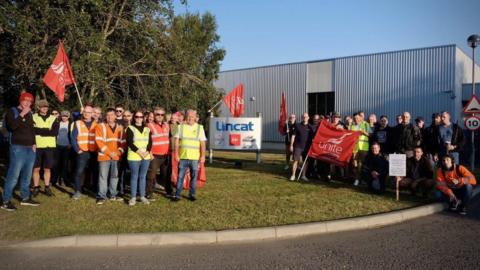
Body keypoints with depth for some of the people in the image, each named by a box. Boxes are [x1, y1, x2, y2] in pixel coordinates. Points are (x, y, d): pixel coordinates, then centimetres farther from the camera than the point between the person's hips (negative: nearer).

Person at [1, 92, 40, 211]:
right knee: (13, 175, -10)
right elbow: (11, 126, -19)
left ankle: (25, 198, 20)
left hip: (30, 148, 7)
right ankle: (6, 201, -5)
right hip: (18, 148, -7)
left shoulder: (30, 114, 17)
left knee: (27, 175, 11)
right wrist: (21, 115, -19)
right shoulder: (12, 111, -2)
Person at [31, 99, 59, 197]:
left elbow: (55, 132, -7)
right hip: (37, 146, -1)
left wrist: (38, 130, -12)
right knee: (36, 168, 3)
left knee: (47, 168, 7)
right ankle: (36, 188, 13)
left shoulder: (53, 118, 6)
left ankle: (47, 187, 16)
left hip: (49, 147, 1)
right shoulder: (33, 117, 4)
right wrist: (47, 131, -14)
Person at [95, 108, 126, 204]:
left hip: (116, 157, 4)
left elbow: (123, 141, 9)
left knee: (115, 176, 11)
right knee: (103, 176, -2)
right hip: (104, 156, -4)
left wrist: (119, 152, -8)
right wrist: (109, 153, -15)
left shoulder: (120, 128, 11)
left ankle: (113, 195, 21)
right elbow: (99, 141, -10)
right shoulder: (100, 126, -2)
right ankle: (102, 196, 5)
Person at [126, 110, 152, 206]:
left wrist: (147, 151, -11)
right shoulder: (130, 128, 0)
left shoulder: (147, 129, 13)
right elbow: (129, 142, -9)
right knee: (134, 177, 1)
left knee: (143, 176, 9)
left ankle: (142, 196, 16)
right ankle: (133, 197, 8)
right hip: (134, 156, -4)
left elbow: (150, 142, 6)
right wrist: (139, 152, -15)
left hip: (146, 157, 4)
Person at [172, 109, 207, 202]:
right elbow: (177, 141, 3)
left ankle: (192, 194, 18)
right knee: (180, 176, 1)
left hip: (195, 157, 0)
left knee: (194, 176, 6)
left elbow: (202, 143, 3)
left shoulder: (200, 128, 5)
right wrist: (176, 154, -4)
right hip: (182, 157, 0)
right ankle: (177, 195, 8)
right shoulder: (180, 127, 5)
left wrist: (203, 156, -3)